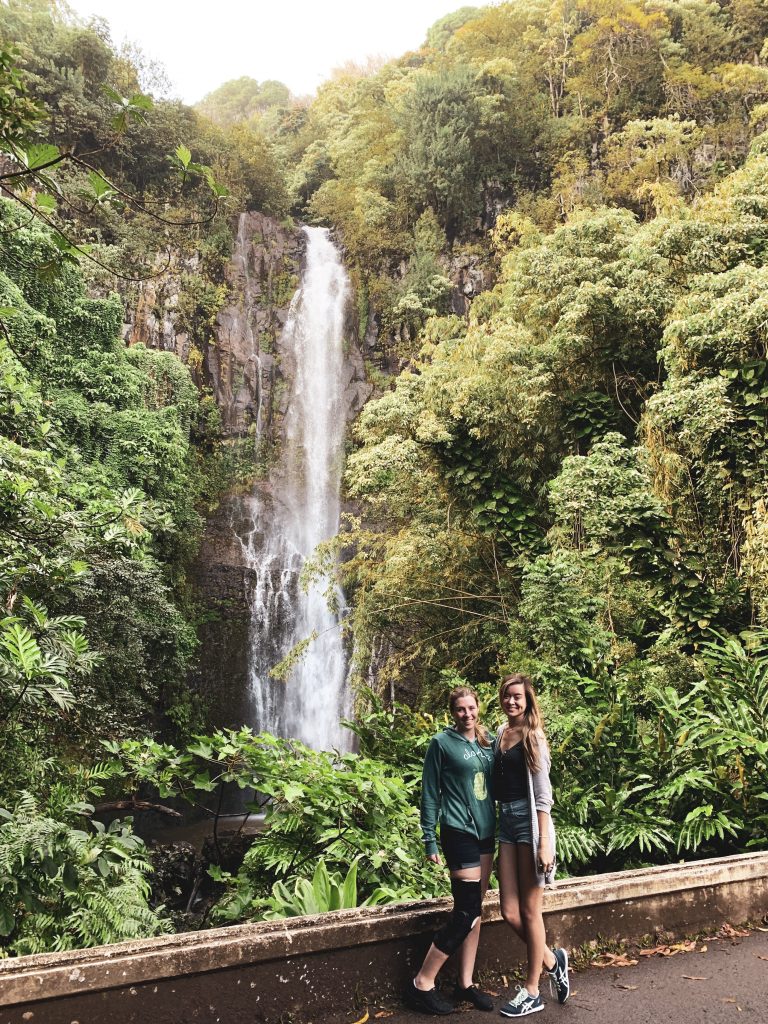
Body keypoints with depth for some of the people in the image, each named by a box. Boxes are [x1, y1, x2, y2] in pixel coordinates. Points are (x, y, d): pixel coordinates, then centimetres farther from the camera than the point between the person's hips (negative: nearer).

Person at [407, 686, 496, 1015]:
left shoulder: (488, 741, 7)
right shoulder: (442, 743, -9)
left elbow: (494, 784, 15)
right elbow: (430, 794, -7)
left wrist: (499, 827, 9)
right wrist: (429, 841, -8)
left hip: (486, 832, 6)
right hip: (459, 832, -6)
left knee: (475, 912, 11)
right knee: (465, 913, -7)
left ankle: (465, 983, 22)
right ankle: (422, 985, 4)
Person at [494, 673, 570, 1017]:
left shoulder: (533, 736, -7)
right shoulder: (500, 734, 11)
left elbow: (542, 793, -11)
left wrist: (545, 842, -15)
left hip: (529, 821, -6)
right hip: (505, 821, 6)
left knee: (530, 910, 4)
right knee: (509, 911, 5)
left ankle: (532, 992, 19)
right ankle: (552, 959, 30)